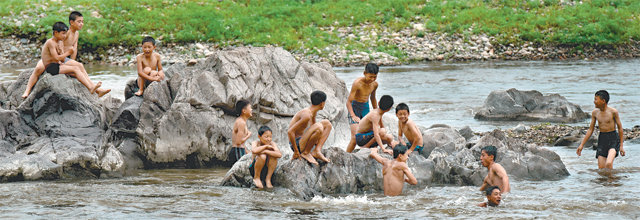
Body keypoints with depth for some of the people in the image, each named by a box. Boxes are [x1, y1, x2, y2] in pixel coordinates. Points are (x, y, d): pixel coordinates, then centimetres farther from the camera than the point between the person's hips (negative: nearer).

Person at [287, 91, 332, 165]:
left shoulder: (313, 113, 6)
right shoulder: (307, 115, -24)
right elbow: (290, 132, -27)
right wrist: (296, 151, -20)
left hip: (302, 140, 10)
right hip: (297, 144, -10)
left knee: (327, 123, 11)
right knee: (319, 126, -32)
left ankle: (317, 151, -3)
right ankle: (305, 153, -15)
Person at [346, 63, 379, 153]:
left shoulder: (375, 84, -1)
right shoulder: (357, 83, -21)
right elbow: (349, 101, -19)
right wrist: (353, 116, -29)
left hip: (365, 108, 6)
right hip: (354, 108, -6)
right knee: (356, 136, -18)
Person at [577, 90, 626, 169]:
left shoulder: (613, 112, -9)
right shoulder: (595, 112, 4)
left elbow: (620, 128, -2)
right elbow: (590, 130, 11)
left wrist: (621, 146, -3)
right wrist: (582, 145, 8)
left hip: (613, 139, -5)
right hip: (602, 139, 5)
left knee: (608, 164, -26)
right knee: (601, 168, -1)